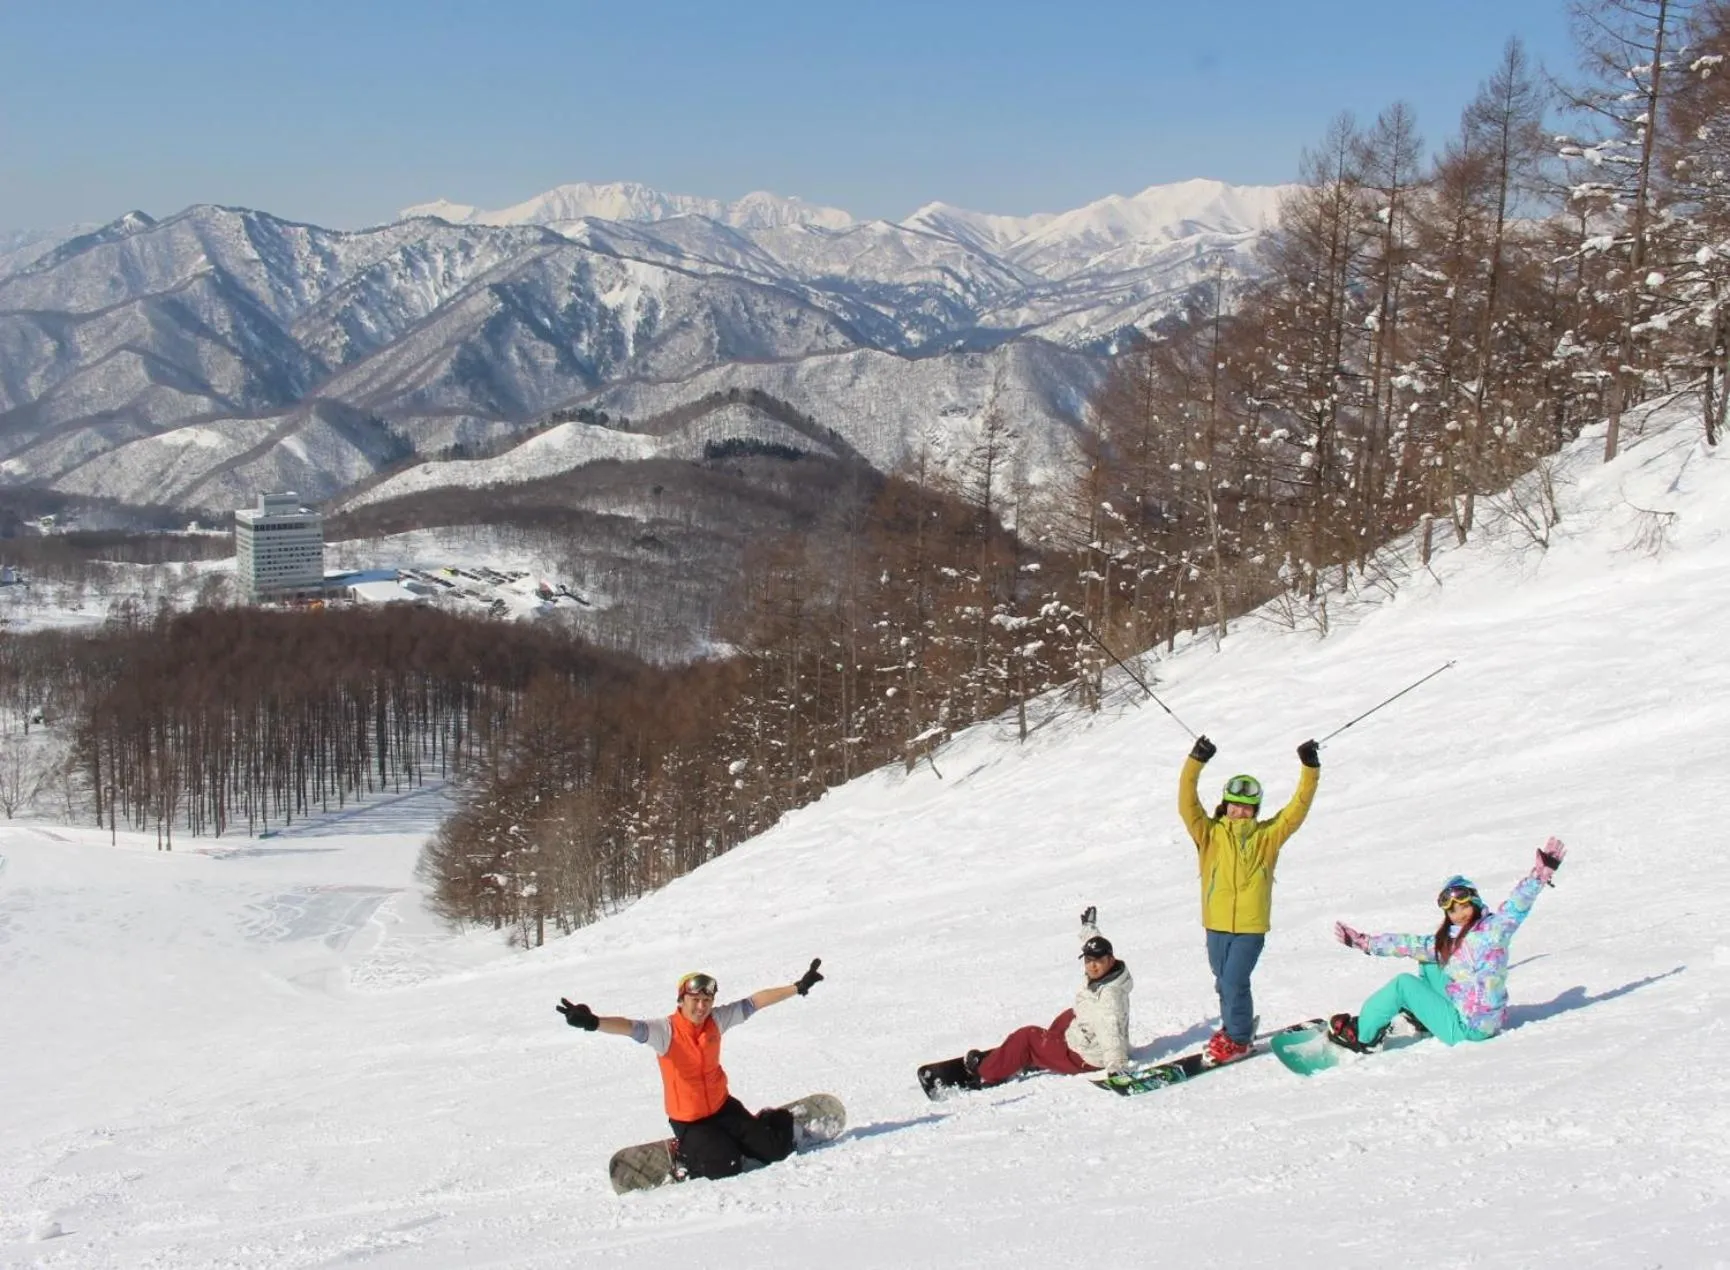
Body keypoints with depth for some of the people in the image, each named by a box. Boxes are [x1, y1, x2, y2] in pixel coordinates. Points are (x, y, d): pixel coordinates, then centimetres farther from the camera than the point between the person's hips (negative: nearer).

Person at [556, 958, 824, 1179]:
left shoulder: (717, 1019, -8)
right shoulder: (666, 1030, -23)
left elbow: (755, 1002, -1)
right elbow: (632, 1028, -39)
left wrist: (799, 987, 0)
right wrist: (593, 1022, -58)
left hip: (722, 1107, 4)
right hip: (688, 1120, -4)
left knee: (774, 1150, -1)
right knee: (725, 1166, -20)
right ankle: (685, 1156, 8)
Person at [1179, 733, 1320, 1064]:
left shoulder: (1268, 836, 4)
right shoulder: (1209, 834, 1)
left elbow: (1298, 808, 0)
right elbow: (1187, 804, -10)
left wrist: (1310, 768, -9)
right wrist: (1196, 762, -20)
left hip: (1251, 926, -2)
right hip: (1217, 925, 2)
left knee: (1234, 981, -8)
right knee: (1224, 982, 15)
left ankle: (1239, 1039, 10)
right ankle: (1232, 1028, 37)